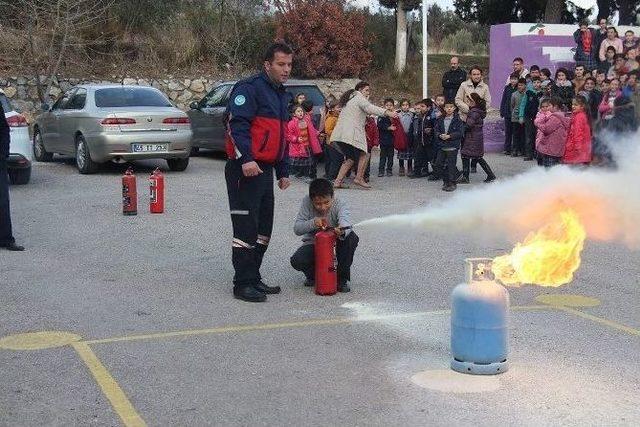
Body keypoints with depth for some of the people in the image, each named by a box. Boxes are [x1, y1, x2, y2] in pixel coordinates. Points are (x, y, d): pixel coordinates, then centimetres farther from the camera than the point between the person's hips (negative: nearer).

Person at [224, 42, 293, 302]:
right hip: (246, 169, -9)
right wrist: (246, 159, -29)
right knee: (246, 227, -7)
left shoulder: (282, 95, 21)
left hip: (265, 170, 10)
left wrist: (283, 172, 24)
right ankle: (243, 284, -1)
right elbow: (237, 124, -20)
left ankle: (253, 278, 23)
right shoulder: (250, 88, -9)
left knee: (263, 228, 13)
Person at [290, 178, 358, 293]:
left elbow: (345, 220, -42)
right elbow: (297, 229, -19)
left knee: (352, 238, -31)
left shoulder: (340, 204, -19)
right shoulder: (307, 202, -17)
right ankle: (313, 275, 10)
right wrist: (313, 223, -38)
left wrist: (342, 230, -66)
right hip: (313, 244, 0)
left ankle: (342, 278, -11)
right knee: (296, 261, -29)